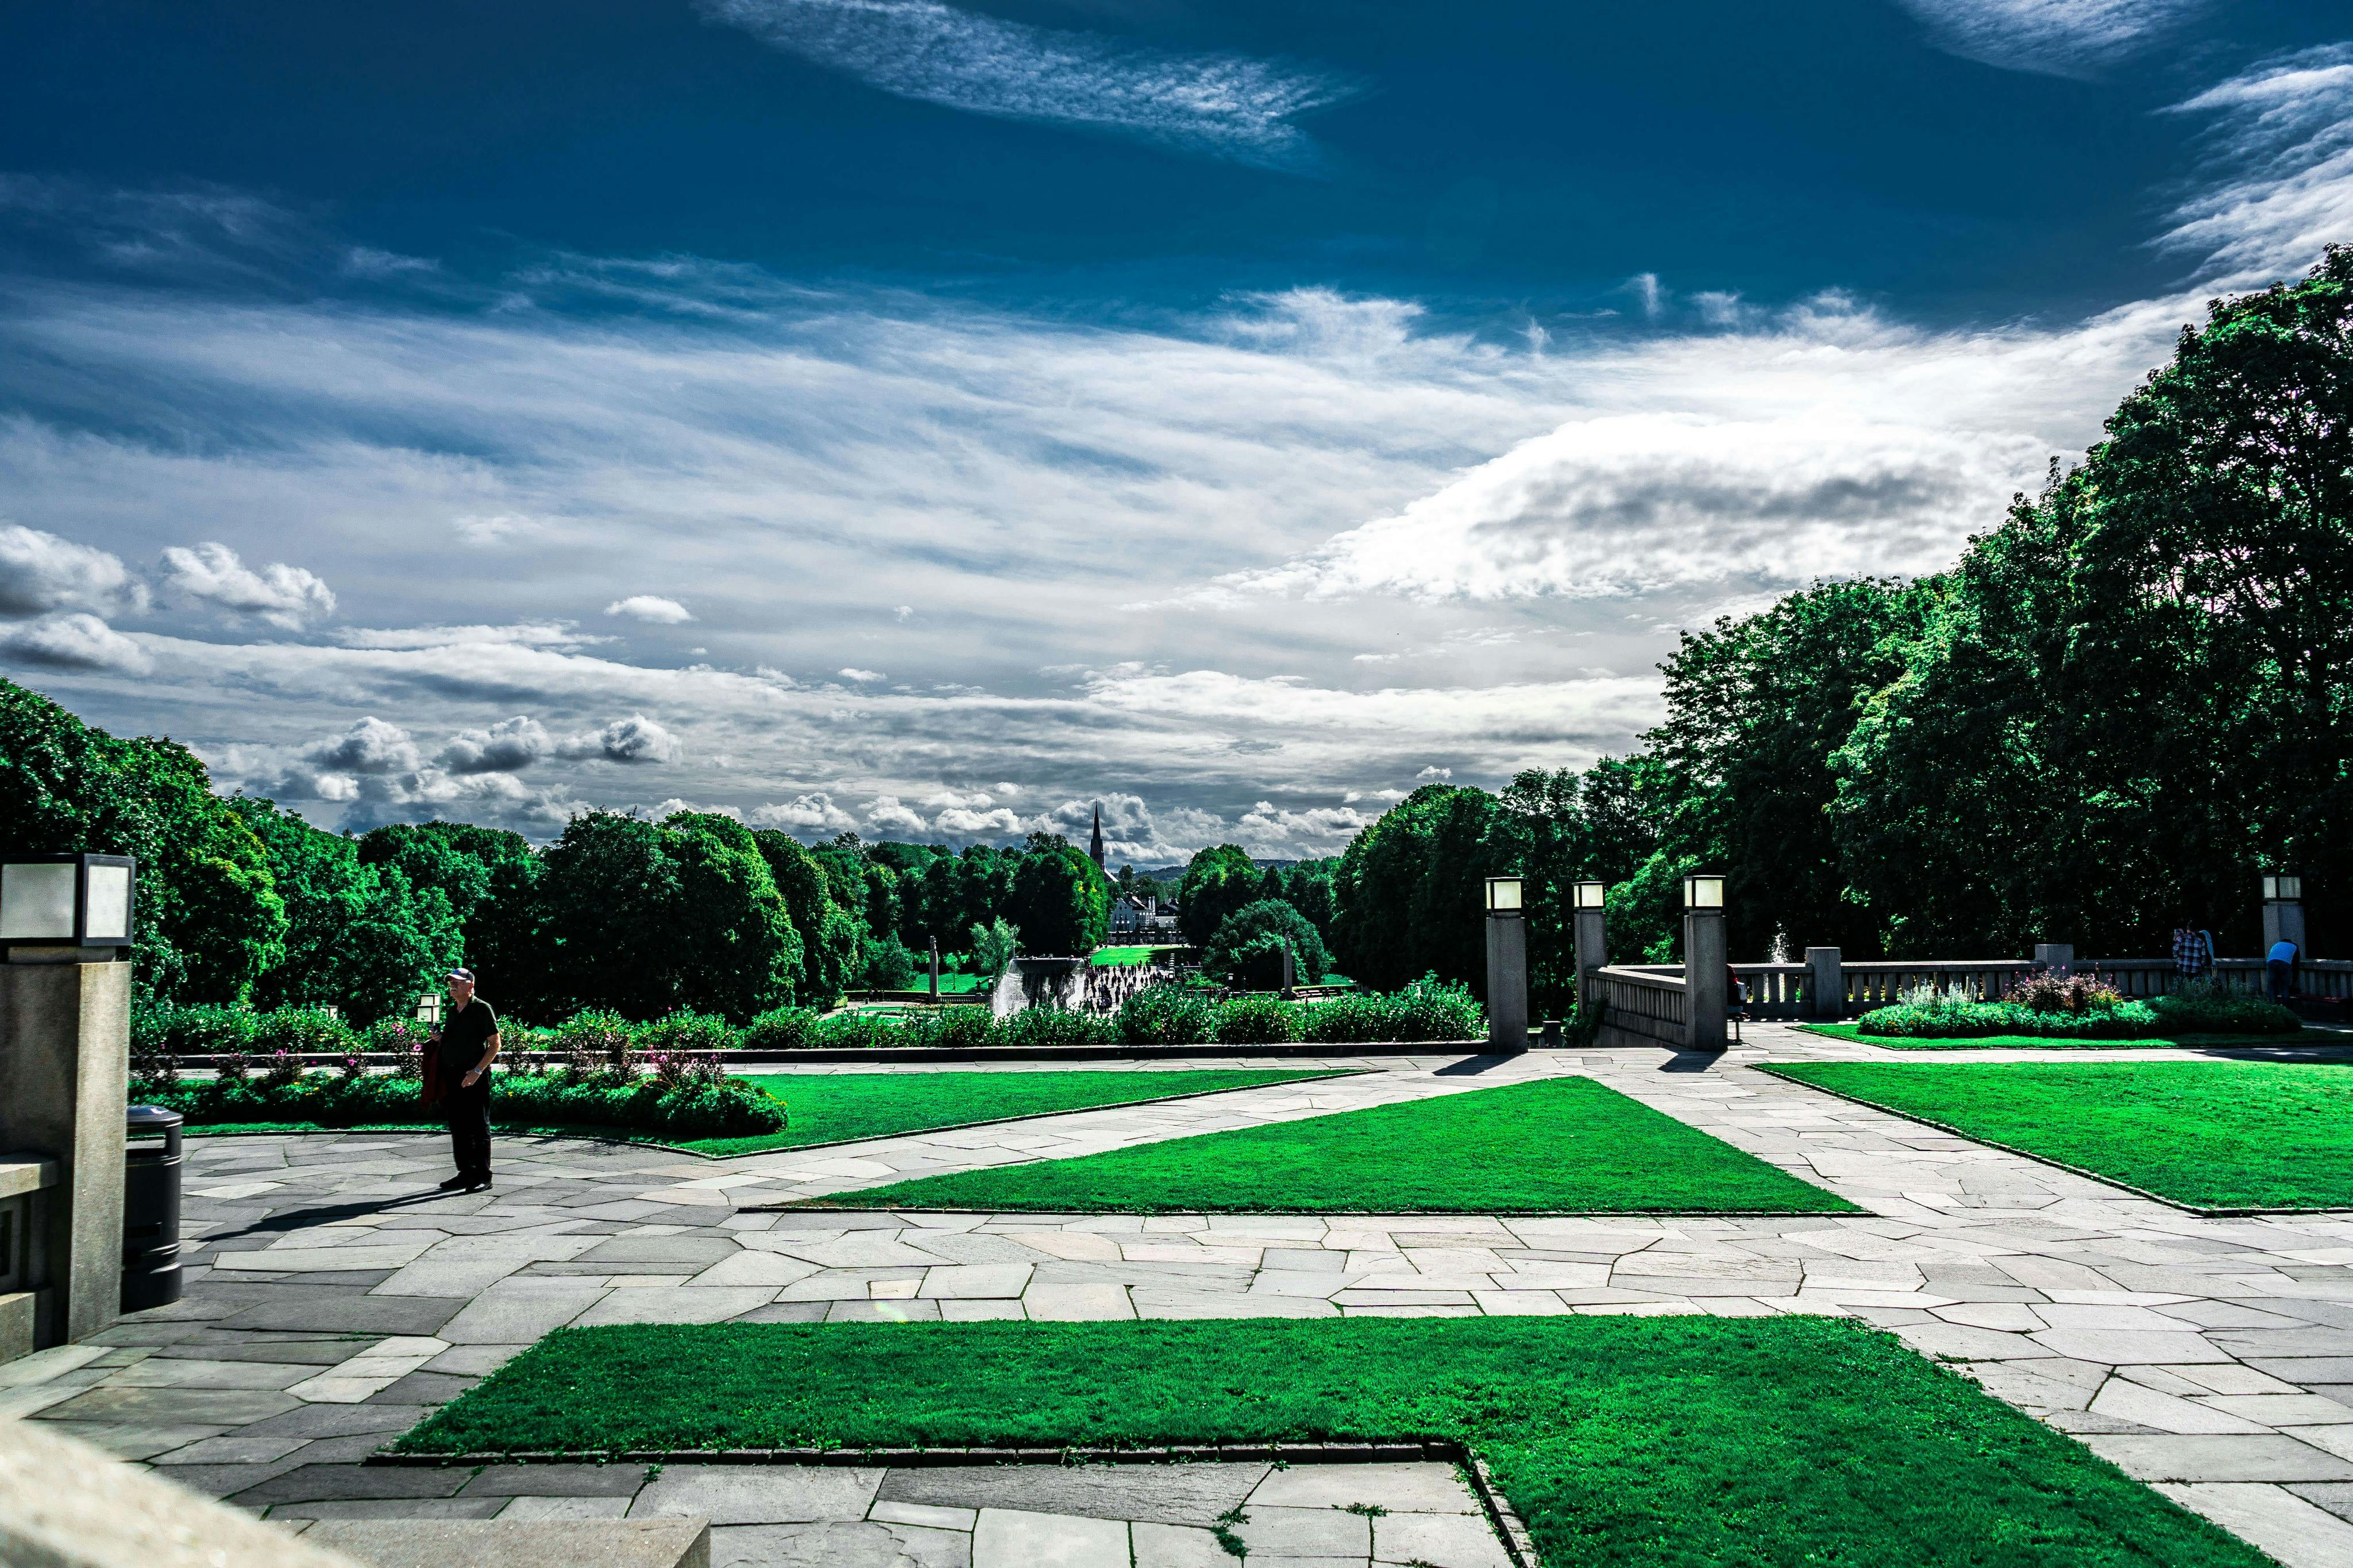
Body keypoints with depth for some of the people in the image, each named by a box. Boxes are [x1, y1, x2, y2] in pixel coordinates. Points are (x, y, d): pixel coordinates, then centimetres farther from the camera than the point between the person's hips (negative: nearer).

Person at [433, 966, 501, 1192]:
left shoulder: (482, 1009, -5)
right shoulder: (450, 1012, 17)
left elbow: (495, 1043, -8)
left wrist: (478, 1071, -17)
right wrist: (439, 1038, 4)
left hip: (475, 1077, -7)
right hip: (452, 1076, 7)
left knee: (479, 1127, -4)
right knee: (458, 1127, 9)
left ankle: (483, 1177, -1)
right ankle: (465, 1174, 17)